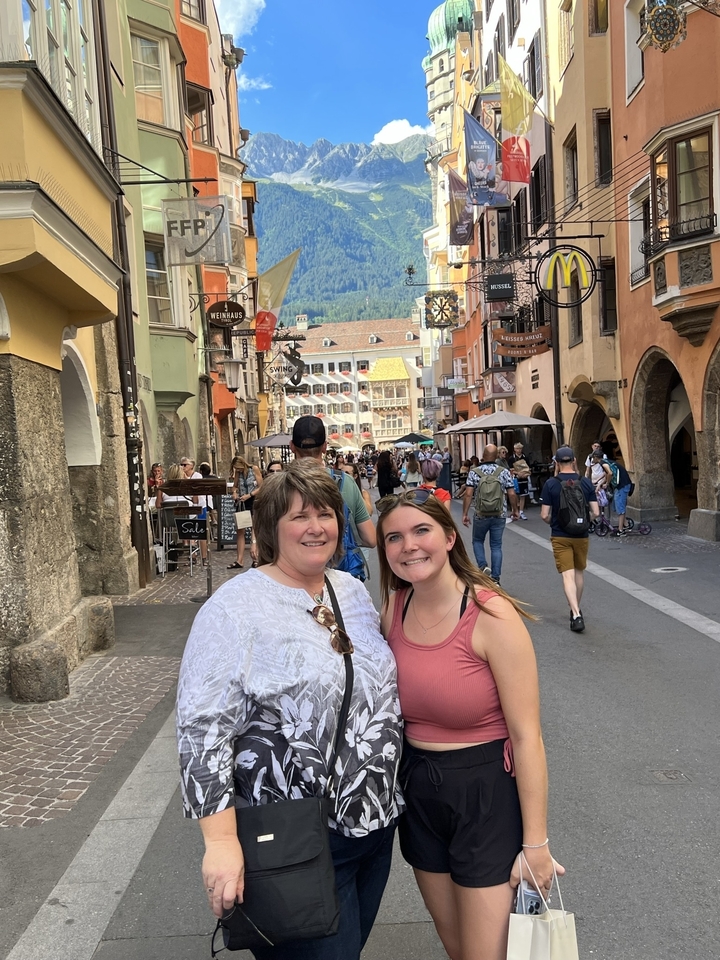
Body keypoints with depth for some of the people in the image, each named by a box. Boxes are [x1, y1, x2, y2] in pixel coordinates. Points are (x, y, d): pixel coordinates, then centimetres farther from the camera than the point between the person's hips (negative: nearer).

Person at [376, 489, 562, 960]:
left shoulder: (491, 616, -21)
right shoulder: (394, 609, -4)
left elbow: (526, 735, -18)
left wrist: (536, 843, -14)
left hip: (487, 792, -5)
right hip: (418, 789, 5)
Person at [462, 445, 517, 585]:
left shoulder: (474, 472, -6)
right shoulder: (504, 472, -4)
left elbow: (468, 494, -10)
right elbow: (511, 494, -4)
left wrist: (465, 514, -4)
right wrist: (514, 510, 10)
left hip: (480, 516, -1)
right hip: (500, 516, 1)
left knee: (477, 541, 20)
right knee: (496, 546, 9)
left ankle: (482, 566, 0)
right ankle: (495, 578, 9)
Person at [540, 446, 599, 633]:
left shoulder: (550, 484, -9)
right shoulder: (586, 482, -3)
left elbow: (544, 515, -10)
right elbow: (595, 512, -4)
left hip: (560, 536, -3)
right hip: (582, 535, 3)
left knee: (568, 575, -3)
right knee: (579, 572, 20)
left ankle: (576, 614, -16)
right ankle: (576, 608, 35)